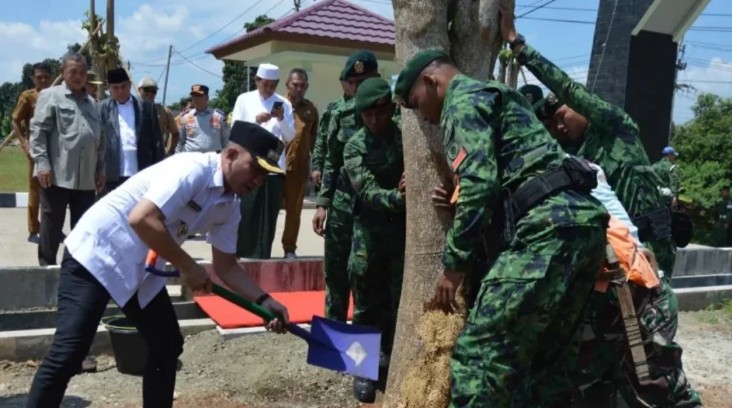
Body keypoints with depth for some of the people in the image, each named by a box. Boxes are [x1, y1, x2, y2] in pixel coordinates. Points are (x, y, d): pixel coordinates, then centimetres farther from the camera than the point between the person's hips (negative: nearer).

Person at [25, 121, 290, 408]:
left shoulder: (229, 207, 2)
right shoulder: (193, 169, -24)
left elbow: (226, 267, 10)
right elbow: (141, 219, -34)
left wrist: (264, 300, -3)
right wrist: (187, 267, -24)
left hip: (142, 271, 9)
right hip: (96, 253, -9)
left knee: (168, 347, 9)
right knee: (67, 353, -12)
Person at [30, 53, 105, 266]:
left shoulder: (91, 102, 19)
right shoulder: (51, 96, 0)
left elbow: (99, 139, 20)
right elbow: (38, 131, -7)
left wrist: (100, 169, 14)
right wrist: (42, 163, -15)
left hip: (86, 178, 6)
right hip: (57, 175, -5)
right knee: (51, 225, 2)